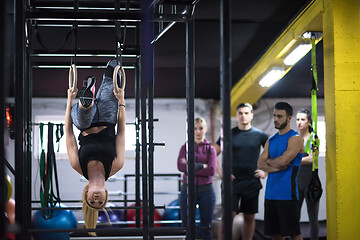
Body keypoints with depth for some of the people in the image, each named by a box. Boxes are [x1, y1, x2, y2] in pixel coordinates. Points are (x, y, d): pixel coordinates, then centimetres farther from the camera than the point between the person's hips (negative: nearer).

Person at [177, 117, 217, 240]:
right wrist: (201, 166, -13)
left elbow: (211, 170, -11)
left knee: (206, 227, 6)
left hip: (206, 190, 0)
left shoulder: (210, 149, 5)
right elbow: (181, 166, -12)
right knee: (186, 226, 3)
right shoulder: (185, 147, 6)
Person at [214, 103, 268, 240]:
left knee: (249, 218, 7)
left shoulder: (260, 135, 5)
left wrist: (266, 172, 2)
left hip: (252, 182, 1)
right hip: (232, 181, -1)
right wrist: (220, 172, -3)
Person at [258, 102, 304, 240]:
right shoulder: (271, 140, 16)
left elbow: (283, 161, -18)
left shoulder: (295, 139, -6)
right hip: (270, 192, 7)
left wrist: (269, 161, 2)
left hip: (287, 193, -7)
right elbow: (260, 164, 7)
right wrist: (276, 167, -10)